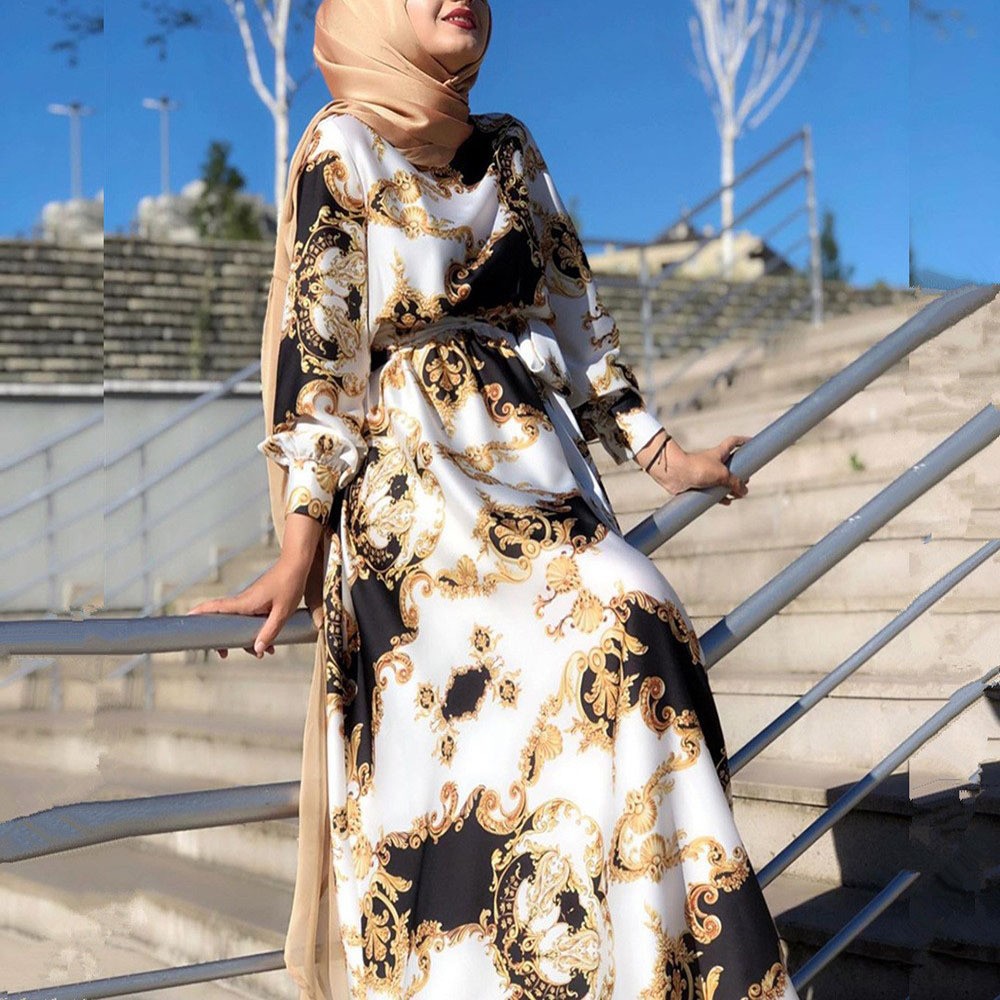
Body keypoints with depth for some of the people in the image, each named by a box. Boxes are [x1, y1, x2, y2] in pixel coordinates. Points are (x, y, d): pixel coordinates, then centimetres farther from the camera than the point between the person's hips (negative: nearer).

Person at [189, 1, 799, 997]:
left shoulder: (509, 152, 17)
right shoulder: (343, 147, -1)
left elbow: (573, 316, 22)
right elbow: (314, 350, -6)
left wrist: (659, 454, 19)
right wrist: (299, 552, -11)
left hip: (534, 473, 6)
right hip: (416, 479, -6)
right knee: (611, 644, -23)